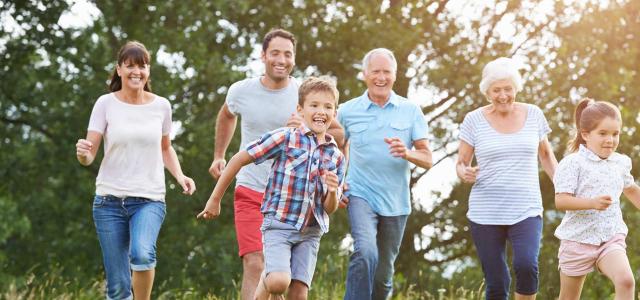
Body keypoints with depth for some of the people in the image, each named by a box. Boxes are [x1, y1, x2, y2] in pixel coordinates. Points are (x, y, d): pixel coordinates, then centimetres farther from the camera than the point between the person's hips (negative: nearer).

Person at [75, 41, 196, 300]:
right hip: (109, 200, 0)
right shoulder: (106, 104, -1)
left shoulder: (161, 106, 5)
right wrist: (83, 153, -27)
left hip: (149, 200, 0)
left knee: (142, 253, -31)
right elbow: (89, 156, -4)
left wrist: (179, 176, 3)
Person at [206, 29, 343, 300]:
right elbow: (226, 116, 22)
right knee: (254, 265, -15)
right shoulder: (241, 91, -2)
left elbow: (338, 134, -1)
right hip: (250, 192, -1)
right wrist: (219, 155, 22)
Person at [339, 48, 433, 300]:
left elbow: (427, 159, -1)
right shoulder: (347, 111, 1)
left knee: (384, 274, 11)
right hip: (361, 195, -2)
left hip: (395, 203, 2)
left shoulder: (411, 111, 2)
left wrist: (407, 153, -22)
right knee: (366, 252, -28)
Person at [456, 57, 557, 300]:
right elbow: (460, 163, 6)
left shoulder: (533, 115, 5)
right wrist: (464, 174, -17)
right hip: (485, 214, 0)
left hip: (526, 211, 0)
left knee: (527, 265, -25)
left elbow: (546, 155, 18)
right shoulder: (474, 120, 0)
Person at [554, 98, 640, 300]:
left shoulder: (620, 163, 6)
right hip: (578, 238, -3)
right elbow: (560, 201, -20)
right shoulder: (573, 163, -12)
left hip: (612, 238, 3)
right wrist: (592, 202, -32)